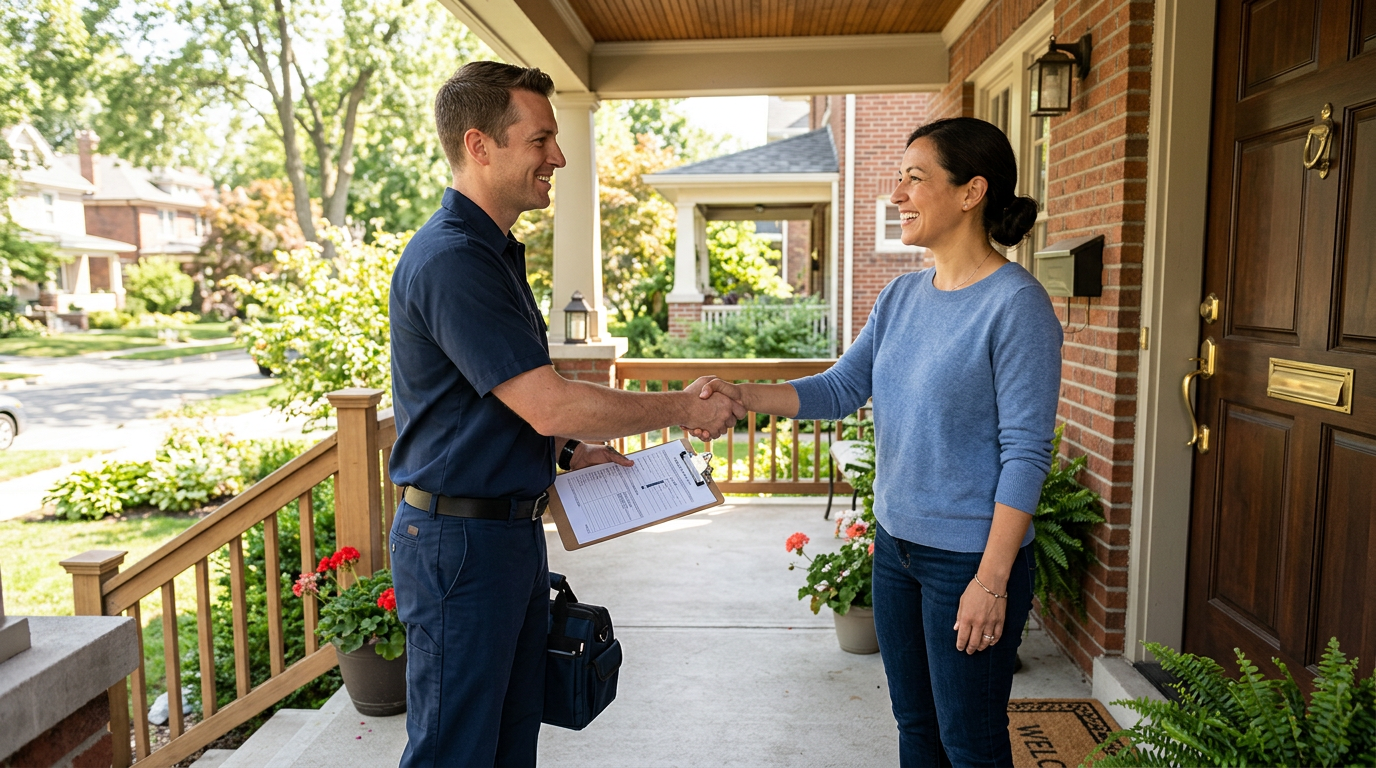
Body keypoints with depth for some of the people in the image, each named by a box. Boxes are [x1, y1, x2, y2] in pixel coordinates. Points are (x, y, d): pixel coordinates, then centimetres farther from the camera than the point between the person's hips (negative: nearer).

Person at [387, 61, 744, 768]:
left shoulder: (496, 251, 13)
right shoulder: (450, 258, -21)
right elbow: (549, 404, -25)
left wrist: (567, 453, 8)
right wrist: (684, 407, -14)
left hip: (513, 528, 10)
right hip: (460, 540, -9)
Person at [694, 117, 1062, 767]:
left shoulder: (1016, 304, -16)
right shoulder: (902, 296, 6)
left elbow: (1026, 452, -17)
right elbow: (840, 388, 4)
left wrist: (992, 580, -19)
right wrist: (746, 395, -12)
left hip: (971, 558, -7)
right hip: (896, 544, 7)